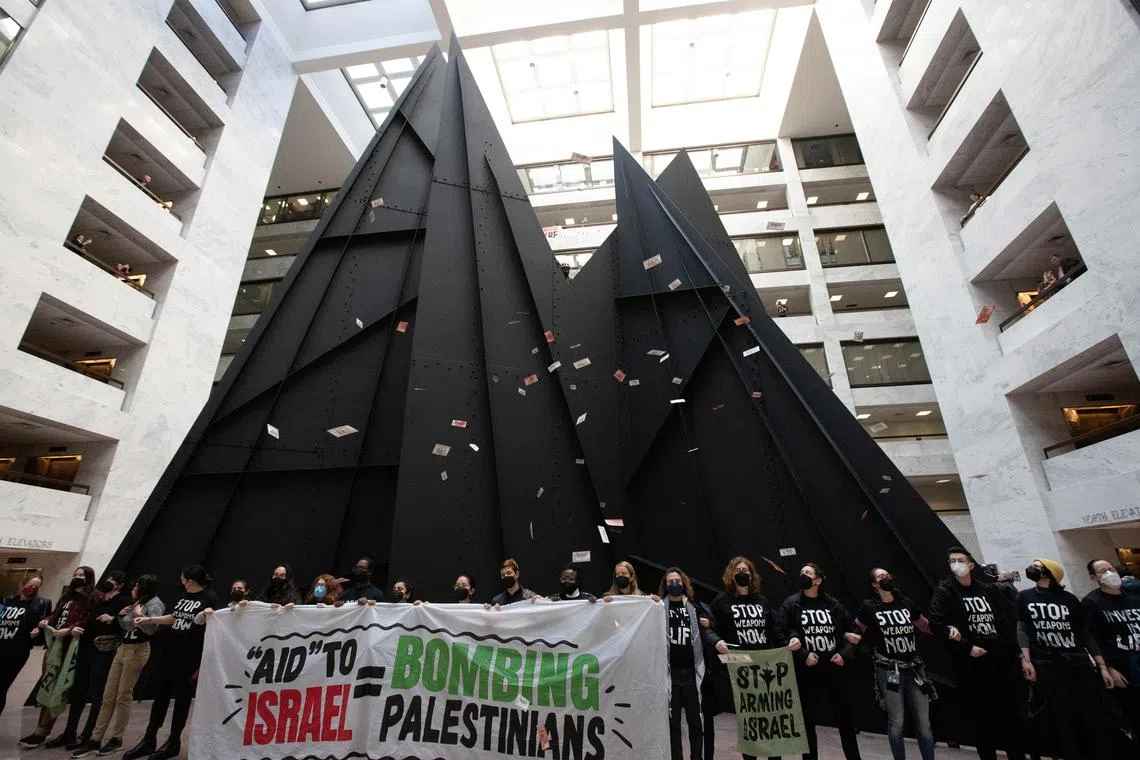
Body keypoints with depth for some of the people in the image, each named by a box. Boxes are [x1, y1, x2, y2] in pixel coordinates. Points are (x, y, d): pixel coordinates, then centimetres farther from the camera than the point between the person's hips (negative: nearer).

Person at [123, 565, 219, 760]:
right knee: (161, 694, 13)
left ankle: (174, 742, 19)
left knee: (182, 696, 5)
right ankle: (149, 740, 26)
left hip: (191, 655, -7)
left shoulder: (210, 596, -12)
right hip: (171, 650, 8)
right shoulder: (184, 595, 12)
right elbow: (173, 618, 23)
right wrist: (148, 619, 19)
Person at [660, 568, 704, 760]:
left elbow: (702, 635, 18)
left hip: (690, 670, 2)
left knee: (695, 719, 6)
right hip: (669, 670, -1)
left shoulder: (694, 607, 8)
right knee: (673, 720, 7)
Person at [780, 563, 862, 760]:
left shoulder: (833, 604, 4)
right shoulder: (791, 604, -3)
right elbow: (782, 634, -9)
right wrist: (803, 655, -17)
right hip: (806, 672, -2)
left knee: (845, 719, 13)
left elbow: (851, 630, 9)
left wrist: (845, 654, -4)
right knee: (808, 721, 9)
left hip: (835, 669, 2)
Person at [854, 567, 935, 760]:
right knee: (896, 722, 0)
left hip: (914, 669, 3)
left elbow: (927, 626, 16)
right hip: (888, 671, -3)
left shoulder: (906, 603, 9)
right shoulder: (869, 608, -2)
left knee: (924, 723, 6)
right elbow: (855, 631, 7)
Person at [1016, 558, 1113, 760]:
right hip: (1047, 666, -1)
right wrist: (1026, 660, -7)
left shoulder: (1069, 599, 10)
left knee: (1092, 717, -3)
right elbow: (1022, 629, 3)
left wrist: (1102, 666, 3)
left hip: (1080, 664, 1)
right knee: (1063, 719, -2)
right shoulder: (1025, 597, 10)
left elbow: (1085, 634, 11)